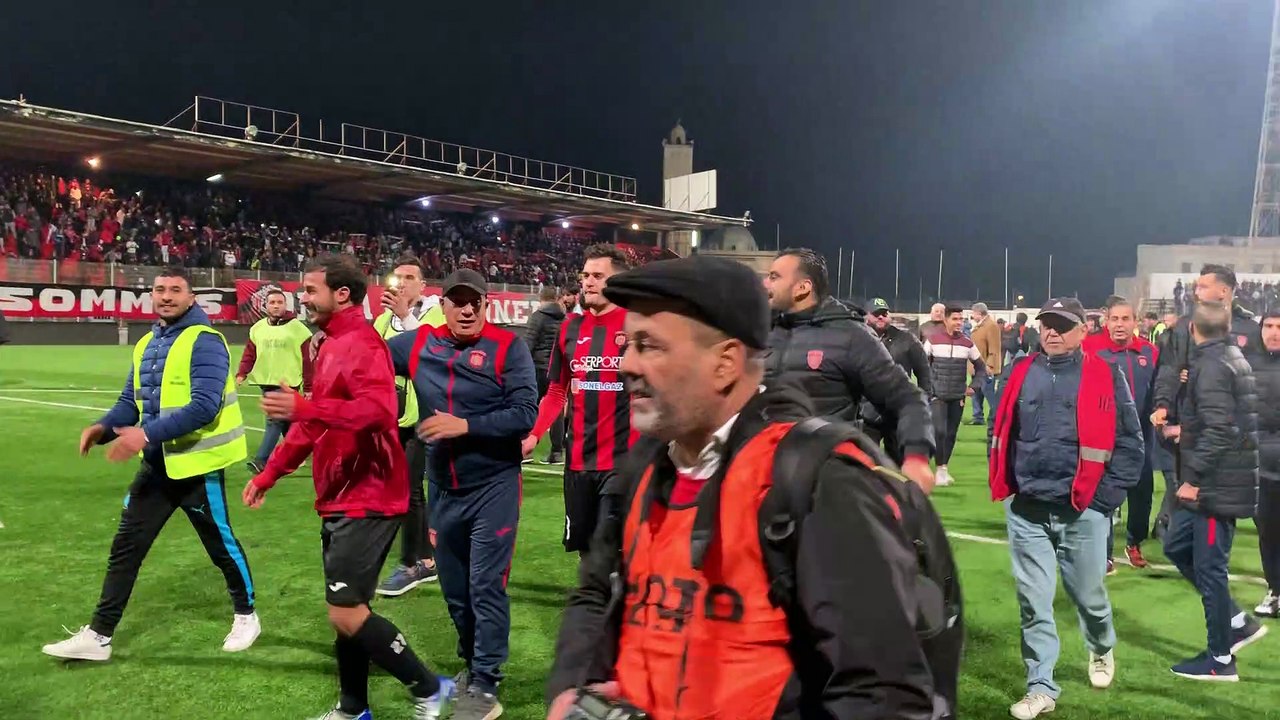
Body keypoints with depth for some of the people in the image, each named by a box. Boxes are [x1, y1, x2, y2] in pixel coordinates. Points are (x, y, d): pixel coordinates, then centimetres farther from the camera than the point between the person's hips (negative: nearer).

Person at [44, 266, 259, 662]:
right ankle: (97, 636, 19)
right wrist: (104, 427, -9)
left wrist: (147, 433, -32)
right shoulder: (146, 344, 11)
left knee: (221, 545, 8)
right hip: (156, 465, 7)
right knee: (125, 547, 9)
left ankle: (246, 616, 28)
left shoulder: (204, 341, -15)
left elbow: (204, 406, -26)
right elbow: (131, 401, 12)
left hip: (196, 463, -7)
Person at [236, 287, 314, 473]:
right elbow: (249, 353, 10)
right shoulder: (258, 328, 9)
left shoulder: (297, 327, -6)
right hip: (266, 382, 5)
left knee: (275, 420, -13)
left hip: (287, 383, -5)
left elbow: (308, 360, -5)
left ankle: (262, 460, -14)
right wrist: (242, 374, -7)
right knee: (284, 422, 14)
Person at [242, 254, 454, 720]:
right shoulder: (330, 346, 15)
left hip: (365, 501, -10)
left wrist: (304, 407, -36)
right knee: (346, 610, 16)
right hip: (340, 499, 10)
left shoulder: (362, 344, -15)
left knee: (346, 613, -9)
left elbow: (378, 411, -32)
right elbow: (314, 424, 23)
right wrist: (268, 475, 22)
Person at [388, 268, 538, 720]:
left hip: (494, 488, -5)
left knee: (486, 587, -2)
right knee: (454, 588, 17)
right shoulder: (419, 345, 2)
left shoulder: (507, 347, -11)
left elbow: (525, 415, -18)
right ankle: (472, 663, 38)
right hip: (442, 491, 5)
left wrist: (464, 426, -22)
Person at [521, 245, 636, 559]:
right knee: (583, 545, 16)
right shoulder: (571, 327, 8)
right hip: (578, 459, 5)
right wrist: (534, 434, 1)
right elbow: (556, 391, 14)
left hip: (623, 459, -5)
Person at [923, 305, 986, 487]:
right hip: (937, 395, -3)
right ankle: (941, 469, -2)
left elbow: (981, 367, 14)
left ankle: (944, 468, 20)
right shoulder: (933, 340, -4)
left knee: (951, 434, 7)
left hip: (958, 397, 3)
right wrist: (926, 387, -4)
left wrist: (974, 386, 3)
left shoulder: (967, 343, 3)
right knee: (939, 431, -13)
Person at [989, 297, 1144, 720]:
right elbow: (1002, 433, 13)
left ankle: (1101, 651, 46)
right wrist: (1003, 486, 6)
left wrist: (1105, 498, -7)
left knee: (1088, 594, 14)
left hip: (1082, 511, -2)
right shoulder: (1022, 373, 6)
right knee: (1033, 602, 5)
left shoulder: (1105, 377, -3)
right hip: (1025, 510, 2)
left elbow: (1130, 442, -2)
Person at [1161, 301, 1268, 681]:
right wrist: (1187, 430, 30)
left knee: (1209, 567, 0)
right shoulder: (1231, 358, 12)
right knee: (1176, 546, 18)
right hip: (1221, 480, 10)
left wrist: (1194, 478, -21)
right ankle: (1237, 622, 22)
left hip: (1217, 484, -10)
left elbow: (1219, 431, -25)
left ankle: (1220, 659, 13)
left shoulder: (1211, 366, -18)